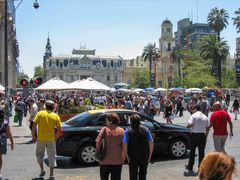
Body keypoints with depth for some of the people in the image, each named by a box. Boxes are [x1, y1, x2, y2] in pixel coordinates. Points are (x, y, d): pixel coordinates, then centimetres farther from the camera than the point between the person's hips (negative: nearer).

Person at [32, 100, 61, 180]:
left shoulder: (40, 113, -1)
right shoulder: (56, 116, 0)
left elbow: (34, 125, -7)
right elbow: (59, 129, -3)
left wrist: (33, 136, 2)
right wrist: (55, 138, 9)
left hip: (40, 138, 0)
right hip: (51, 139, 0)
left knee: (39, 154, 22)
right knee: (51, 157, 9)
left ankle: (42, 170, 18)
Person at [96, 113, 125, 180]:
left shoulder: (104, 129, -8)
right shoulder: (121, 131, -1)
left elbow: (98, 142, -12)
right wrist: (123, 157, 9)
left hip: (105, 160, -1)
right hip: (118, 160, 2)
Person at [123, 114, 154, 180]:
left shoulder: (128, 131, -7)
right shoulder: (145, 129, 1)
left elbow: (125, 144, -17)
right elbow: (151, 142, -2)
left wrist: (127, 155, -8)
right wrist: (150, 155, 5)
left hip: (133, 157, -2)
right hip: (144, 156, 2)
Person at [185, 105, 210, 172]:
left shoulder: (193, 116, -7)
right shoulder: (205, 117, 9)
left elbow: (190, 124, -19)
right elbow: (207, 128, 9)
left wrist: (187, 126, 2)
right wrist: (205, 135, 16)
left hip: (194, 135, -3)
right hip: (203, 135, 4)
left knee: (192, 151, 8)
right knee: (201, 152, 7)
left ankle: (190, 167, 17)